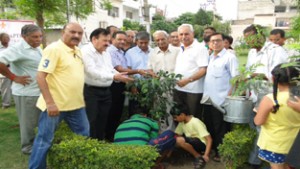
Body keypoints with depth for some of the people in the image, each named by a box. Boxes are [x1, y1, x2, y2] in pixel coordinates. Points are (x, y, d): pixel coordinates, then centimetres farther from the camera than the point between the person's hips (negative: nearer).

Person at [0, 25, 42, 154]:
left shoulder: (37, 48, 10)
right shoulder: (18, 48, -18)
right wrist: (14, 77, -21)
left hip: (39, 91, 9)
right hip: (26, 93, -9)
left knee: (42, 120, 19)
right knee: (28, 122, 6)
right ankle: (28, 147, 23)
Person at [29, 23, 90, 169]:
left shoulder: (77, 51, 11)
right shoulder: (54, 49, -14)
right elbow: (41, 76, -20)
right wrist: (50, 103, -26)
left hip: (76, 104, 8)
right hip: (55, 104, -8)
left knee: (84, 136, 17)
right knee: (44, 140, 5)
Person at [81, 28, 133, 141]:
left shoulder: (106, 53, 15)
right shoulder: (86, 51, -12)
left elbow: (111, 70, 17)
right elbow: (92, 72, -24)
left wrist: (122, 76, -3)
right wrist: (114, 77, -28)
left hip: (106, 91, 8)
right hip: (91, 91, -8)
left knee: (102, 121, 14)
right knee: (91, 122, -1)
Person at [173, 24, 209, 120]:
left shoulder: (200, 49, -9)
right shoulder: (181, 49, 14)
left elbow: (203, 70, -18)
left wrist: (187, 80, -26)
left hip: (193, 91, -7)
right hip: (178, 89, 7)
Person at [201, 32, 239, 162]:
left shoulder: (230, 57, -8)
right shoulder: (209, 57, 13)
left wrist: (229, 96, -17)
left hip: (221, 100, -7)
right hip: (207, 98, 7)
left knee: (220, 129, 5)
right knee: (209, 127, 17)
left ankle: (221, 152, 20)